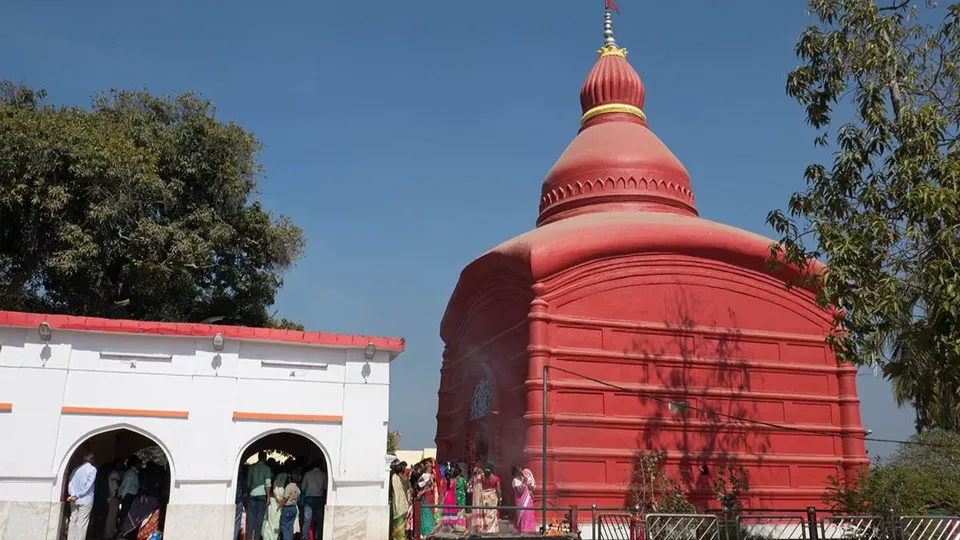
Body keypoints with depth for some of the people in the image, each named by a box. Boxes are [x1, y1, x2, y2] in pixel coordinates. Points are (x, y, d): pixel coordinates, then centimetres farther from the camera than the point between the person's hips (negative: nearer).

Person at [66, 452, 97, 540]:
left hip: (74, 500, 5)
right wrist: (77, 495, -8)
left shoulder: (75, 469, 13)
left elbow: (70, 483, 1)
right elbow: (88, 485, -12)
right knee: (82, 523, -5)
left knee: (73, 521, 10)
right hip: (85, 500, -5)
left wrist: (73, 495, -11)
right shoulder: (92, 469, -4)